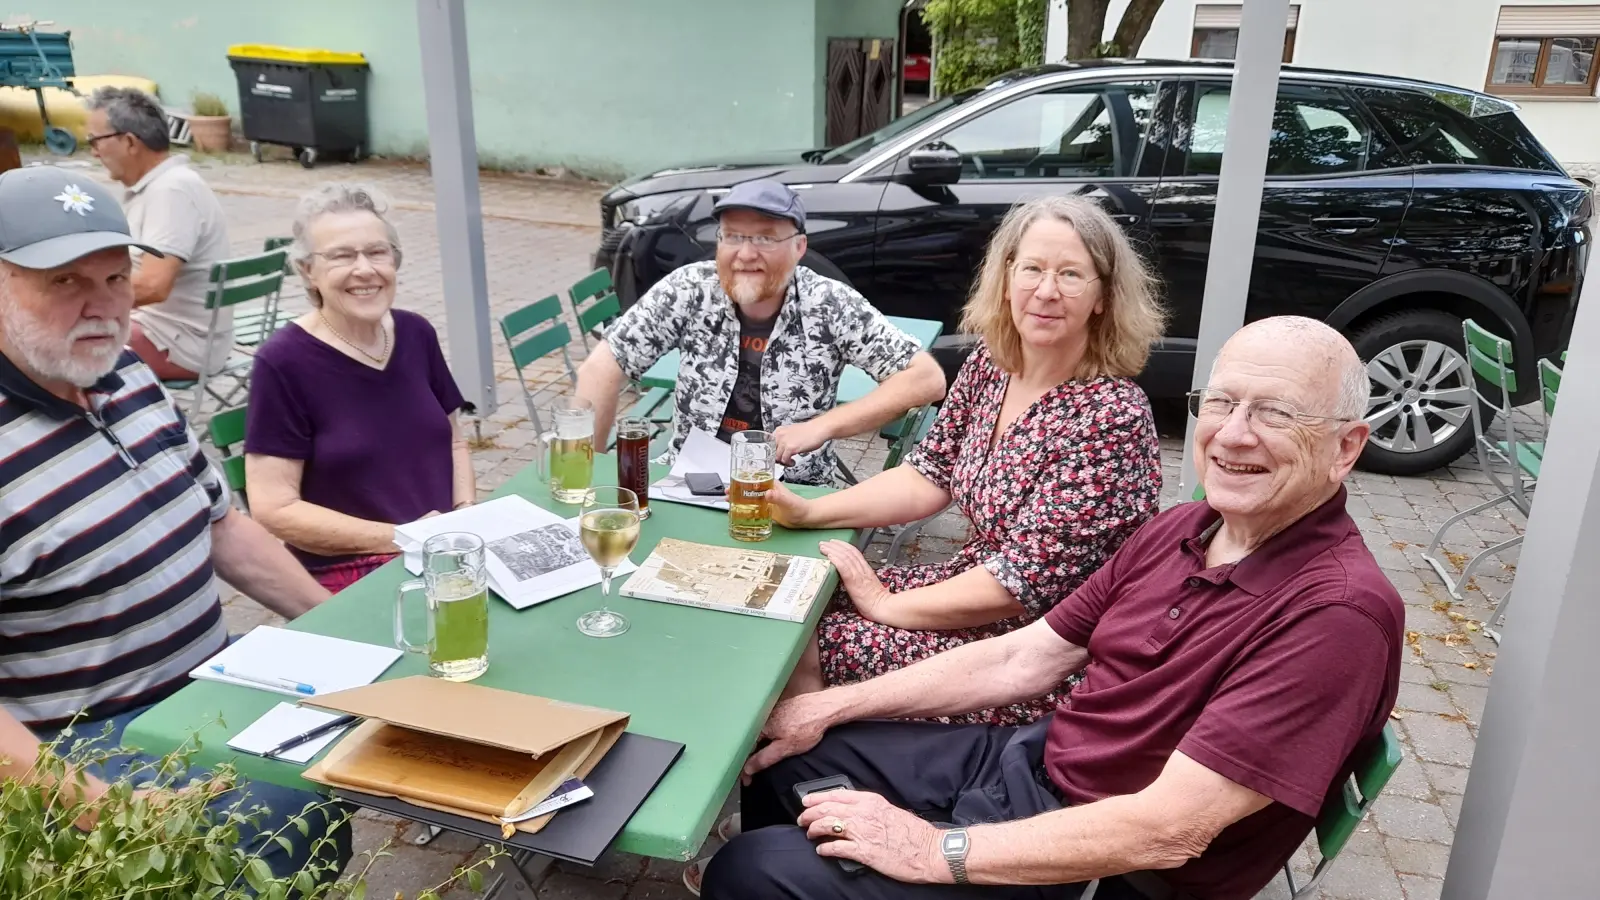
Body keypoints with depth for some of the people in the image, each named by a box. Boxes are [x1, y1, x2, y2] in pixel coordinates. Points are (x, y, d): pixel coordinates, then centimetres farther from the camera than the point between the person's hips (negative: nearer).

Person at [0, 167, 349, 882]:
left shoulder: (128, 376, 3)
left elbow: (218, 523, 12)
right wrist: (94, 808, -31)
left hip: (215, 673, 8)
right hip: (97, 736, -8)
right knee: (298, 818, -22)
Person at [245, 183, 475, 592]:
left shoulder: (416, 334, 7)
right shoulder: (284, 362, -9)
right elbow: (274, 510, -11)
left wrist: (465, 516, -2)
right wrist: (401, 538, -15)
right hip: (351, 573, -6)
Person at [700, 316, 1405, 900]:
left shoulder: (1339, 611, -25)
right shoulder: (1182, 530, 1)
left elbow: (1167, 831, -28)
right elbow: (1023, 659, 4)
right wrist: (831, 707, 1)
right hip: (1027, 759, 7)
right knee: (781, 754, 14)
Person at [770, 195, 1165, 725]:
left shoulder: (1113, 418, -24)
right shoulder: (988, 364, -2)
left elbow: (1025, 580, -23)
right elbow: (929, 477, 5)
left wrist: (885, 605, -15)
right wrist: (810, 512, -8)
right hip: (973, 581, 7)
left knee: (810, 649, -14)